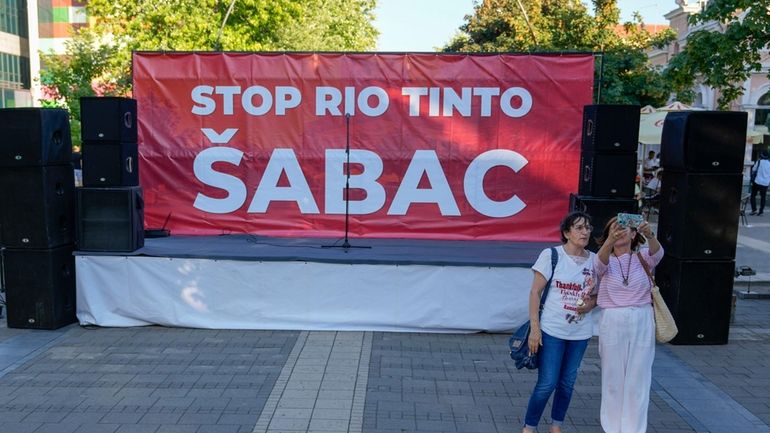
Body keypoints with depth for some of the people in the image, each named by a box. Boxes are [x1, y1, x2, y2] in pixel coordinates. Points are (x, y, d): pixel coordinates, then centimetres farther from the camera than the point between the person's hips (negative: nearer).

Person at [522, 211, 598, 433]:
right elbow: (535, 293, -9)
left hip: (580, 332, 4)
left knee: (567, 383, 14)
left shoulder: (595, 260, 2)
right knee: (547, 384, -2)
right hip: (551, 330, -4)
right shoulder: (551, 255, -9)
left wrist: (591, 303, -9)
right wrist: (534, 328, -14)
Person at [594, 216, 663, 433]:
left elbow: (657, 252, -20)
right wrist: (610, 240, -44)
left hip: (642, 322, 0)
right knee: (613, 378, 8)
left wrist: (650, 235, -43)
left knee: (638, 379, 7)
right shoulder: (604, 261, 1)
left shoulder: (643, 257, 2)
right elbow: (602, 259, -24)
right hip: (612, 323, 0)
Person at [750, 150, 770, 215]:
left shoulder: (759, 162, -7)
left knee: (753, 195, 6)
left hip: (757, 182, -3)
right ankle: (761, 211, 7)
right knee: (763, 197, 8)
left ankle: (754, 210, -3)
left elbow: (753, 170, 1)